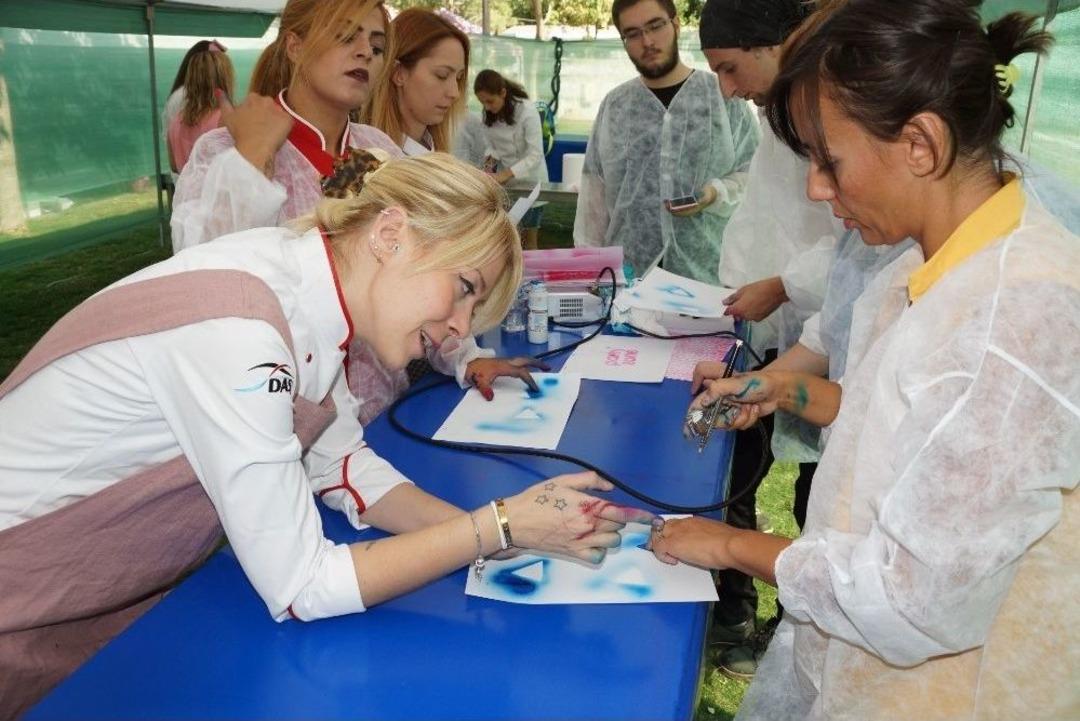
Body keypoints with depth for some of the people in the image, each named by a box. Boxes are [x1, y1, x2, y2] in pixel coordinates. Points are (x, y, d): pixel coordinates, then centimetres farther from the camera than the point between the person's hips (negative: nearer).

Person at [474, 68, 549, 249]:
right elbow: (492, 143, 7)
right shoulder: (488, 114, -4)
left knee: (529, 238, 4)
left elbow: (535, 155, -28)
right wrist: (491, 157, -15)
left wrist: (507, 173, -38)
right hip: (504, 179, 5)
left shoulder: (527, 111, -23)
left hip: (529, 180, -5)